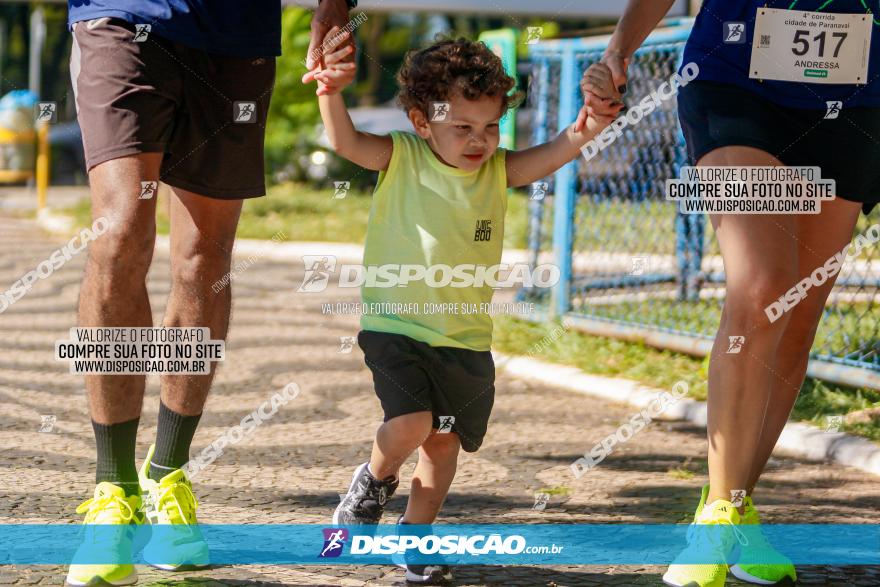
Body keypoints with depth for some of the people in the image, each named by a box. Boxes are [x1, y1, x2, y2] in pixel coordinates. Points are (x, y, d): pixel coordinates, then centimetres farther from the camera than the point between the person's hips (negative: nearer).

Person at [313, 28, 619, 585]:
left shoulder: (497, 169, 2)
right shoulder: (401, 159, -6)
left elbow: (546, 157, -14)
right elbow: (346, 141, -21)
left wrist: (584, 132, -36)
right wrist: (332, 93, -42)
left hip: (466, 338, 4)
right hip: (396, 326, -4)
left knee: (444, 440, 8)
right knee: (411, 423, -20)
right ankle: (375, 478, 13)